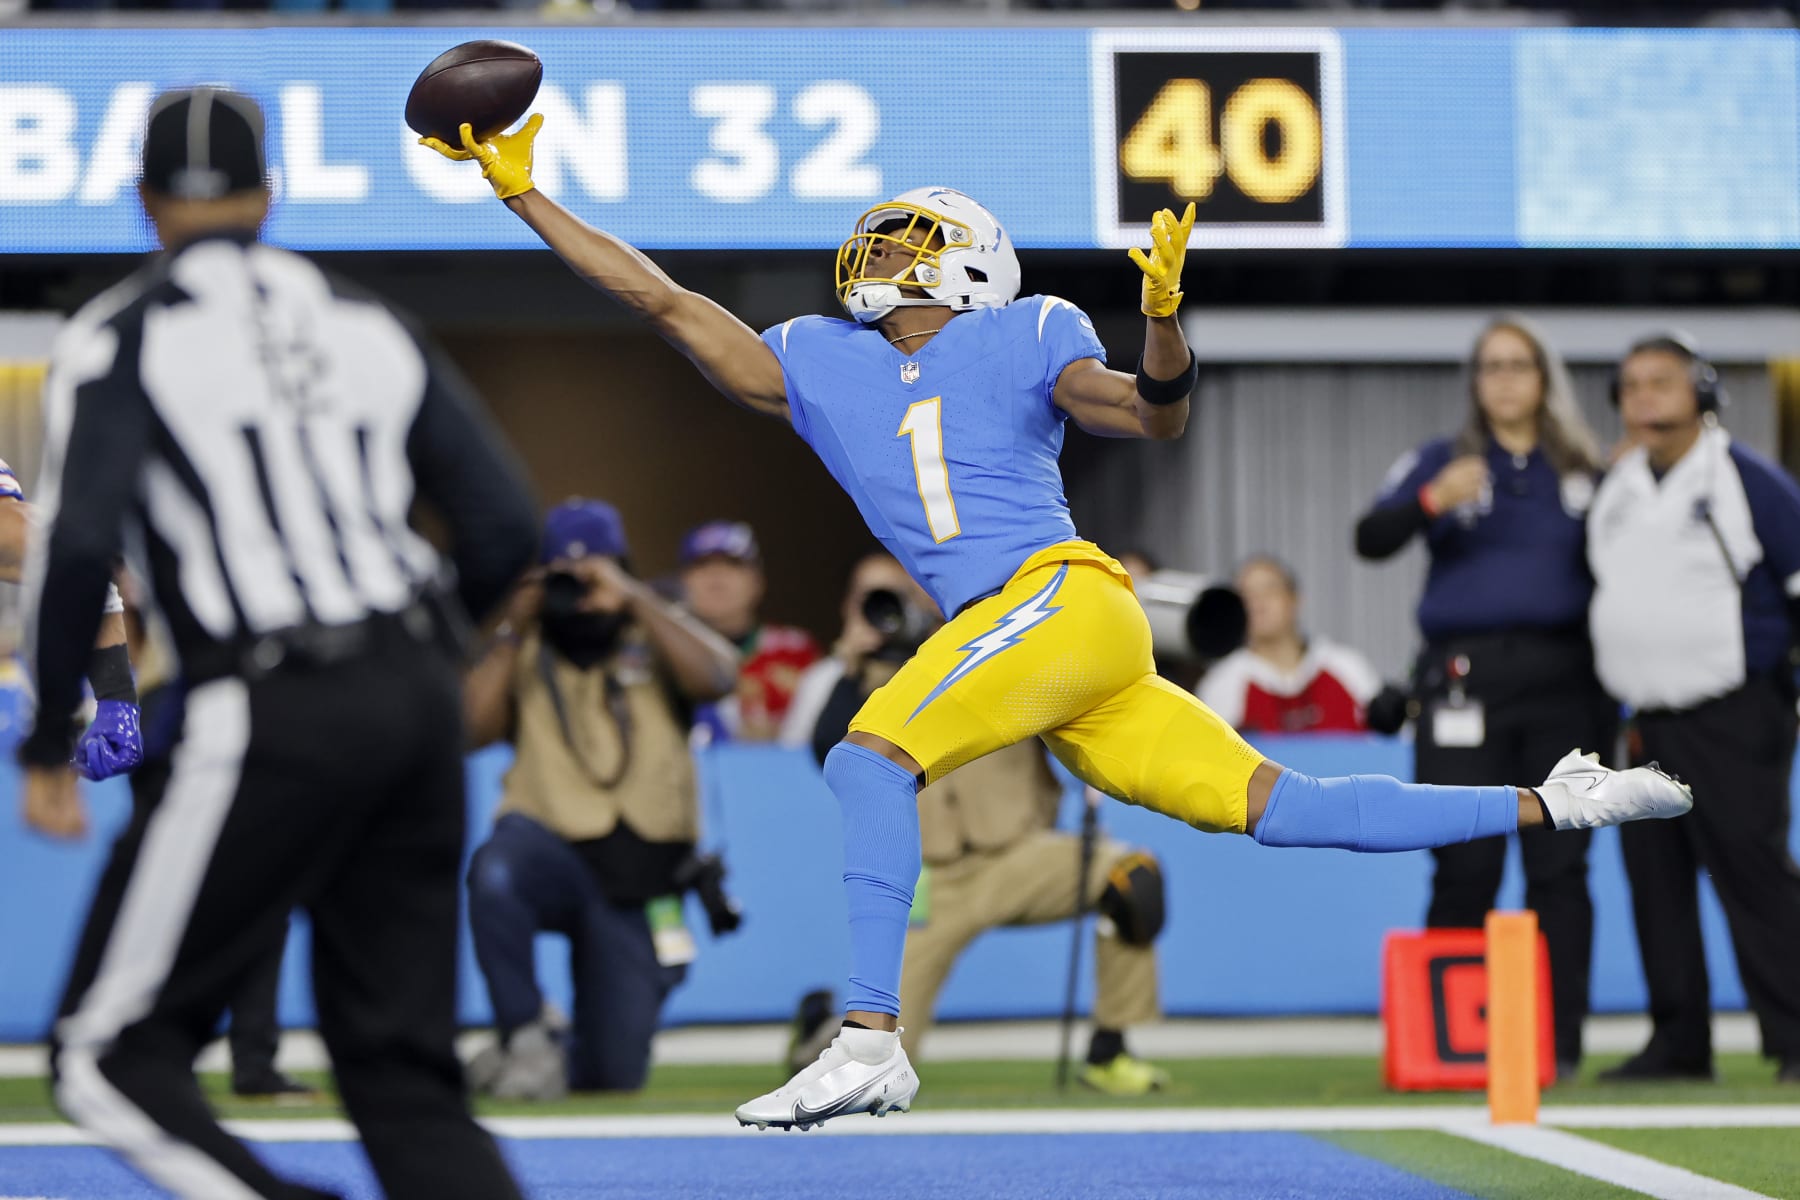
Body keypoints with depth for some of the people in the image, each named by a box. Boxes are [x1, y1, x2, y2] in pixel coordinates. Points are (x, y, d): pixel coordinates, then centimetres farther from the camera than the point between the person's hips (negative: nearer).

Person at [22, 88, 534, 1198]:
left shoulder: (122, 338, 1)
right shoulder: (368, 326, 15)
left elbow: (82, 543, -13)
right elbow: (505, 527, 10)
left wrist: (49, 737, -2)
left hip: (273, 724, -5)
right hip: (422, 700, 6)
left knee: (110, 1055, 2)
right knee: (404, 1066, 12)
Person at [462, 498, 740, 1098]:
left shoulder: (656, 640, 10)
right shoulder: (523, 653, 12)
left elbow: (717, 678, -12)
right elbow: (471, 730, -6)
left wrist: (634, 600, -14)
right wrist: (513, 629, -6)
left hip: (638, 880, 0)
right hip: (549, 844, 0)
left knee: (612, 1077, -8)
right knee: (495, 870, -41)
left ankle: (562, 1050, 30)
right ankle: (529, 1034, -22)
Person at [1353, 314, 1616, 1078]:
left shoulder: (1582, 473, 15)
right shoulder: (1441, 462, 9)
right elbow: (1371, 540, -6)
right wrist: (1431, 501, -25)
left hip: (1562, 679, 2)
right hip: (1466, 681, -2)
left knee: (1559, 868, -1)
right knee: (1466, 866, -7)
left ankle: (1560, 1040, 1)